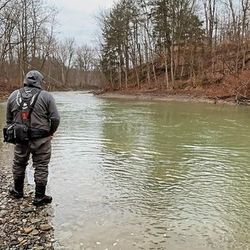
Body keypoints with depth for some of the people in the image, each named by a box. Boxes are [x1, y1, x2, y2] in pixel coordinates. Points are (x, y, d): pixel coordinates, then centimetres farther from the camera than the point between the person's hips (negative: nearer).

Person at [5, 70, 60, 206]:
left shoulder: (13, 95, 4)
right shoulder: (46, 96, -8)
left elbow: (9, 119, 9)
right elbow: (55, 119, -10)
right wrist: (50, 133, 7)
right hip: (41, 139, -3)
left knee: (18, 164, 21)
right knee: (41, 167, 7)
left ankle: (17, 191, 39)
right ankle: (39, 197, 15)